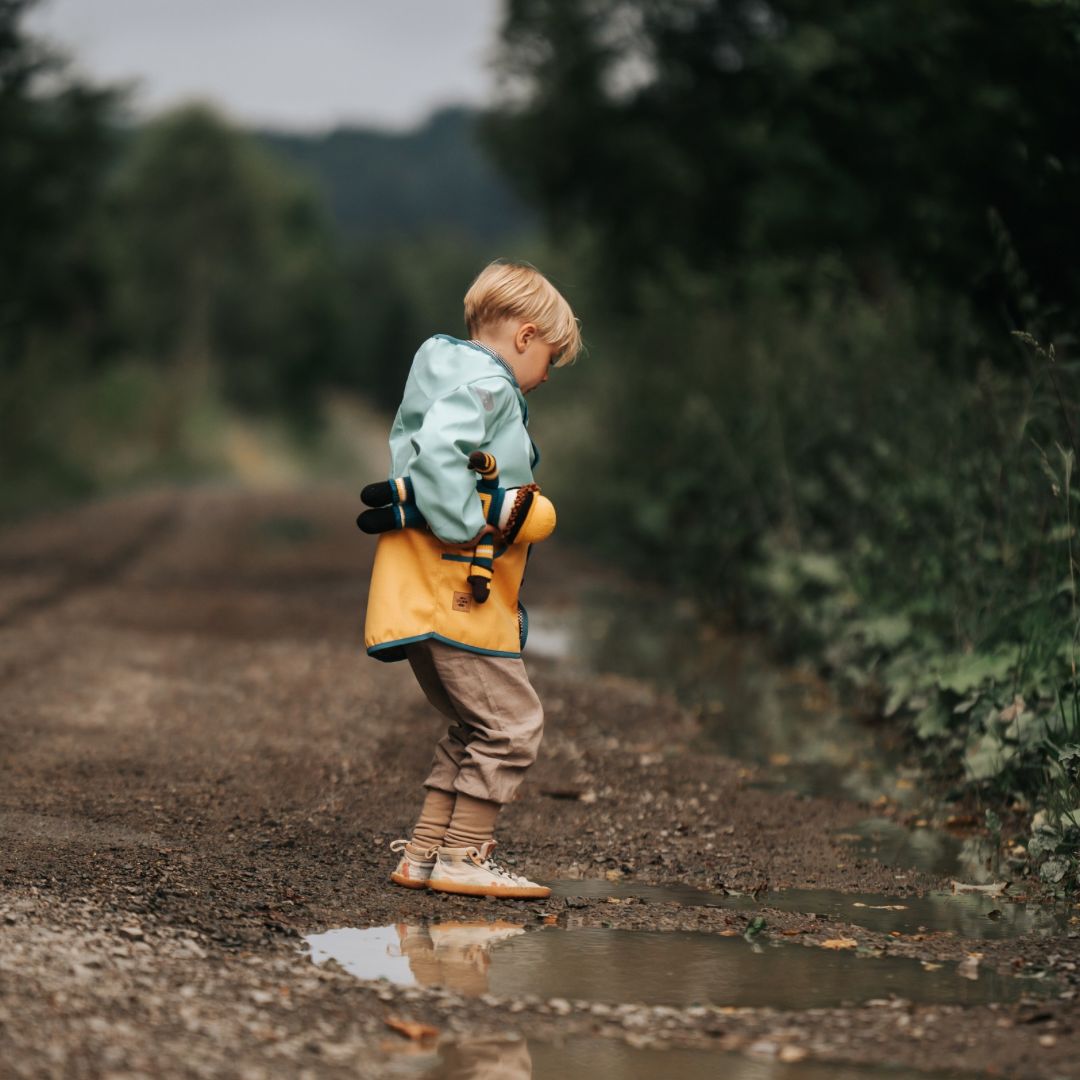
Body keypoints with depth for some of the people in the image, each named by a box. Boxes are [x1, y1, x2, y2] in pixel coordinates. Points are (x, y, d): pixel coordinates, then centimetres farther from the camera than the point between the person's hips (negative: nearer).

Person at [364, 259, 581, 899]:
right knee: (512, 722, -5)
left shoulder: (449, 378, 21)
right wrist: (467, 526, -22)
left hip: (425, 597, 11)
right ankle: (463, 859, 0)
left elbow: (411, 453, 23)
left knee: (478, 728, 16)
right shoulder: (487, 384, -11)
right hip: (451, 589, -11)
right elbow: (438, 449, -28)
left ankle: (425, 853, 16)